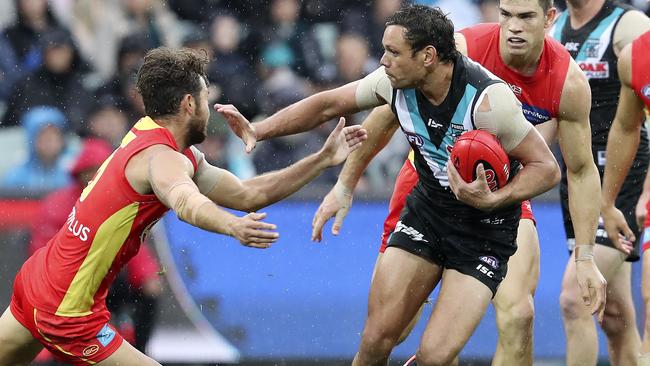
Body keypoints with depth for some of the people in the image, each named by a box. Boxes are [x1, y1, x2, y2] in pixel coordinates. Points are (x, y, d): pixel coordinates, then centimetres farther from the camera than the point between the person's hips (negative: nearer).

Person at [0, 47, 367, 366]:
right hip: (68, 310, -10)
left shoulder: (147, 134, 7)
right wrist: (232, 226, -66)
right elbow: (186, 202, -47)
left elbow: (247, 194, 10)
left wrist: (323, 159, 8)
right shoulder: (162, 157, -21)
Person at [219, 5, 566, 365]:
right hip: (426, 209, 5)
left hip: (485, 226, -5)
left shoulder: (487, 98, -28)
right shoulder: (395, 82, -11)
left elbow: (546, 167, -20)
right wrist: (258, 130, 0)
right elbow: (328, 104, 5)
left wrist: (491, 200, -33)